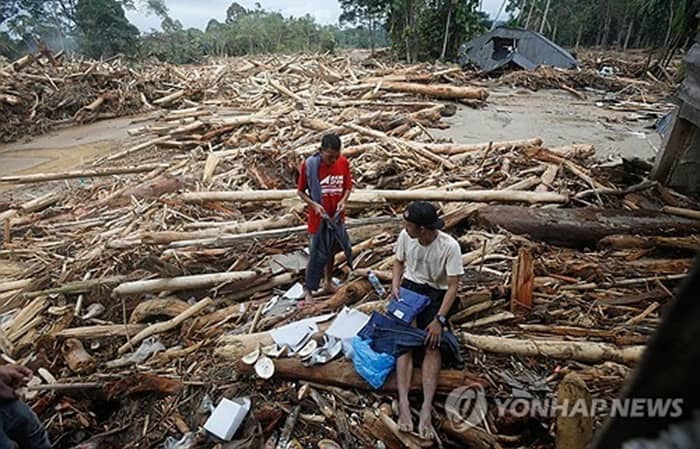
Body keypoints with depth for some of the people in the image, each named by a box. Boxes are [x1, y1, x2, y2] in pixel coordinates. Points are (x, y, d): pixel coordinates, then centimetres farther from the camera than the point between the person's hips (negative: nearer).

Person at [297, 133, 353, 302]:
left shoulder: (344, 163, -9)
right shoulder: (308, 165, -19)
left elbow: (348, 186, 3)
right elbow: (300, 191, -9)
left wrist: (343, 200, -16)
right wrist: (314, 204, -24)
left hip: (337, 217, 4)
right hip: (318, 218, -4)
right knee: (315, 255, 5)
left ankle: (328, 283, 39)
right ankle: (307, 289, 22)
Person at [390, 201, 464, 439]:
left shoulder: (450, 246, -21)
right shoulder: (405, 236, -10)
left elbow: (453, 286, -18)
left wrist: (439, 319, -24)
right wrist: (395, 285, -9)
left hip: (437, 294, -2)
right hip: (410, 287, 2)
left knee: (432, 343, -21)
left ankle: (426, 410, -24)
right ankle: (404, 404, -25)